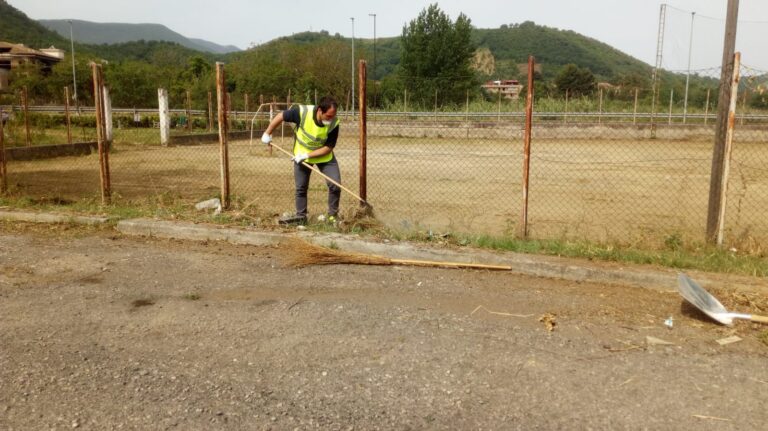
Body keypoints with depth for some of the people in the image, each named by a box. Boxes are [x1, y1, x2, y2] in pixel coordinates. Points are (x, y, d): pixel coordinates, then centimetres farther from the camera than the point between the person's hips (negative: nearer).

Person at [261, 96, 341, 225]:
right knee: (301, 187, 7)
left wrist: (307, 155, -27)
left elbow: (328, 147, -20)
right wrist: (267, 134, -5)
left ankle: (332, 216, 5)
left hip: (324, 156, 0)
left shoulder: (334, 123, -27)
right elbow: (280, 116, -14)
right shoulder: (302, 112, -31)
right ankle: (300, 216, 22)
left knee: (335, 185, -10)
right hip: (301, 156, 0)